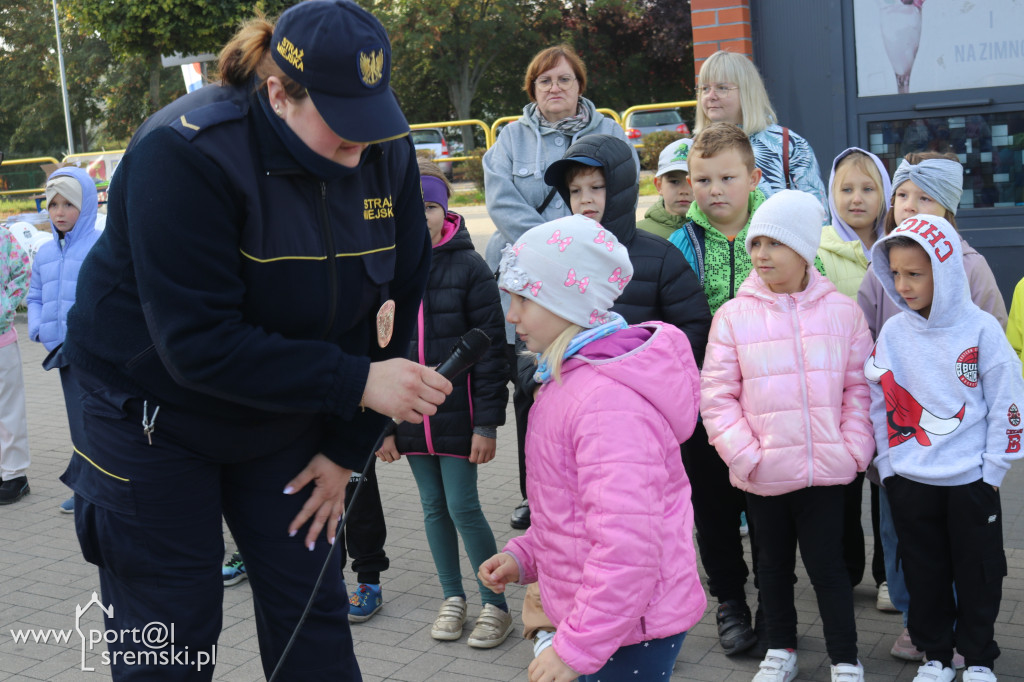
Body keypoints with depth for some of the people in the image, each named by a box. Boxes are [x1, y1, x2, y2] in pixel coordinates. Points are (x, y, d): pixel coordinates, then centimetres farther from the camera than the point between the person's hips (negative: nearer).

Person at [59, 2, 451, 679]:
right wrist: (356, 383, -34)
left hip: (285, 418, 5)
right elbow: (198, 342, -31)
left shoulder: (385, 150, -10)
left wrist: (348, 449, -3)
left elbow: (394, 304, -2)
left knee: (313, 617, 8)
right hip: (155, 414, -4)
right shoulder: (186, 153, -27)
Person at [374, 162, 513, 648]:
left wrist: (487, 424, -12)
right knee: (434, 508, 13)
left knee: (463, 508, -2)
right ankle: (452, 598, 28)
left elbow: (491, 350, -8)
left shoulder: (469, 267, -7)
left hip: (459, 415, -4)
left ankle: (495, 604, 14)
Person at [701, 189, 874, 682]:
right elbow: (717, 395, -4)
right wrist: (744, 455, -12)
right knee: (773, 564, 16)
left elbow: (859, 387, 2)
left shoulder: (841, 311, -1)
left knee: (826, 563, 6)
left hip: (826, 470, -1)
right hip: (763, 472, 1)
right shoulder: (734, 315, -3)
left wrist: (854, 449, -7)